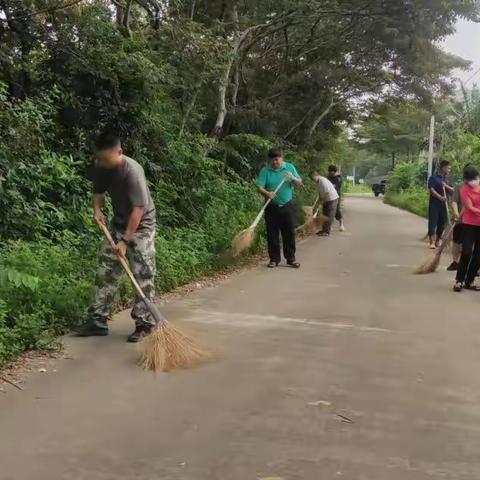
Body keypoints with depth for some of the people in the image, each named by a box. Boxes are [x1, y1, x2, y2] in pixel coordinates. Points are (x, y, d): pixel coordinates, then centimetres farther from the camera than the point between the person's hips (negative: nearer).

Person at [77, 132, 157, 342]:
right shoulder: (101, 168, -7)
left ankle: (144, 324, 0)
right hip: (118, 224, 7)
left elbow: (138, 208, -28)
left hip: (141, 226, -7)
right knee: (105, 272, 5)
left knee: (143, 276, -7)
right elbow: (99, 191, 13)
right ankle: (98, 320, 12)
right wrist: (97, 209, -8)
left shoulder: (133, 171, -28)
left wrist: (125, 241, -27)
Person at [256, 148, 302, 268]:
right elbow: (260, 187, -9)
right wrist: (267, 193, -30)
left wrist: (293, 179, -19)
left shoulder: (290, 167, 3)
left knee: (289, 233, 2)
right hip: (272, 207, -1)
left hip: (287, 206, 1)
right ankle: (274, 259, 12)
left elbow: (299, 183, 3)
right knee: (272, 234, 3)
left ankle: (291, 258, 11)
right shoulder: (265, 170, -2)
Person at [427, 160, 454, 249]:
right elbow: (431, 189, -16)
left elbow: (453, 190, 11)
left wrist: (446, 186, -9)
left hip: (443, 204, 6)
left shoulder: (447, 178, 13)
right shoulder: (434, 177, -5)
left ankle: (437, 241, 20)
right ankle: (432, 242, -7)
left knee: (442, 223, 8)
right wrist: (440, 197, -26)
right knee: (433, 222, -7)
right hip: (434, 203, -6)